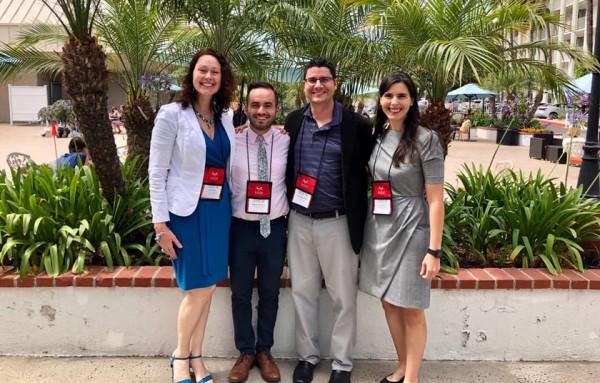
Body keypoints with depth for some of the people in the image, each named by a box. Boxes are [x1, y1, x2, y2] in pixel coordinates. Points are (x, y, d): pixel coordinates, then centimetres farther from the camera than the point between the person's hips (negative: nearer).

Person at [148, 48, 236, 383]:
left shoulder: (225, 119, 8)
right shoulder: (172, 114, -8)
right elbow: (157, 173, -10)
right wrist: (160, 224, -12)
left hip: (219, 210, 5)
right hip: (187, 211, -5)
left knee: (208, 287, 10)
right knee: (199, 288, -1)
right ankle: (181, 356, 22)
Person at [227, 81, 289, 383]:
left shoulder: (287, 143, -4)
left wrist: (289, 214, 2)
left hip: (274, 228, 0)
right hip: (240, 227, 0)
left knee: (270, 293, 15)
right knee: (240, 293, 12)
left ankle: (264, 351, 34)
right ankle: (245, 352, 32)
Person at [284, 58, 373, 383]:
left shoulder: (356, 126, -6)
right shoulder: (293, 121, 4)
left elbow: (368, 173, -3)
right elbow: (282, 165, 11)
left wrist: (360, 219, -7)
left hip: (338, 223, -3)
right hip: (299, 221, 3)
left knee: (343, 296, 8)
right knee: (302, 292, 14)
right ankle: (307, 355, 31)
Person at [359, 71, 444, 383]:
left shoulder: (425, 140, -12)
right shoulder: (377, 135, 4)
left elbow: (435, 200, -13)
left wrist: (434, 250, -16)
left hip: (411, 231, -6)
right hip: (378, 229, 6)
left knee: (411, 309, 5)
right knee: (388, 302, 14)